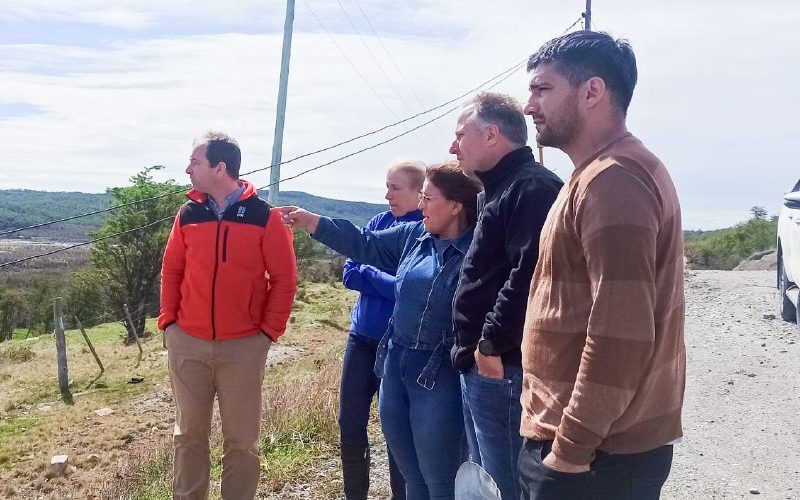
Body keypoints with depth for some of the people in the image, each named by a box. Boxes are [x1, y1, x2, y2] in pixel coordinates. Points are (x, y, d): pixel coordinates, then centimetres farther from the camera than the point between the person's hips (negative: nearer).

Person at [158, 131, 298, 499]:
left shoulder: (264, 216, -6)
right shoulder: (188, 214, 4)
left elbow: (284, 279, -4)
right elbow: (171, 271, 10)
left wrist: (269, 331, -7)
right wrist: (168, 320, 3)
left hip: (243, 347, -3)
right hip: (187, 343, 3)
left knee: (242, 440, 8)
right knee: (189, 435, 14)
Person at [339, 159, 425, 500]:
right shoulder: (380, 222, 5)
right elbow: (350, 273, 0)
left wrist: (368, 274, -14)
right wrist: (388, 280, -13)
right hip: (362, 338, 6)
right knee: (350, 424, 13)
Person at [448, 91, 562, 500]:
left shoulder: (533, 187, -13)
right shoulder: (498, 190, 20)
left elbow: (528, 275, -25)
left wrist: (492, 345, -21)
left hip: (503, 369, -11)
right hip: (480, 365, 11)